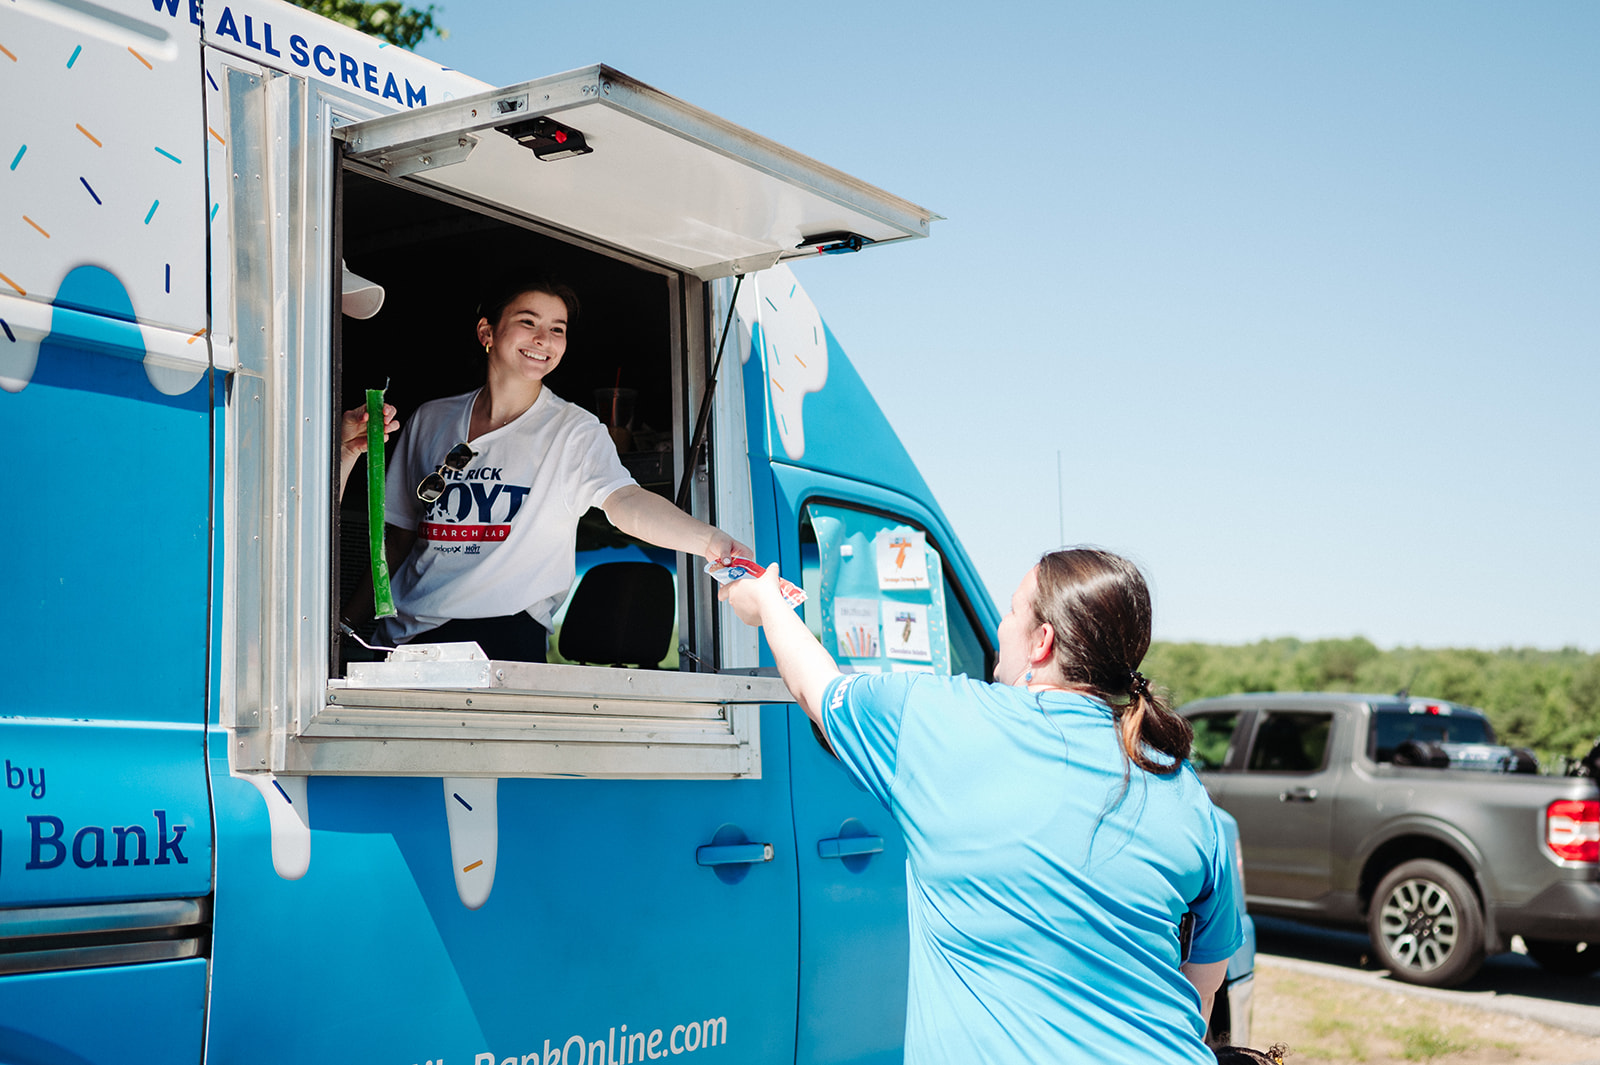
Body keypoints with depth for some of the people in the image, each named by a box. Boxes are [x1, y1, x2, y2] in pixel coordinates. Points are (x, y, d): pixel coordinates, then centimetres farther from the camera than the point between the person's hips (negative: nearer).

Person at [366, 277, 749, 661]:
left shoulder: (574, 430, 1)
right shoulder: (430, 420, 13)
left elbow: (625, 501, -17)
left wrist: (708, 539, -35)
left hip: (501, 632, -3)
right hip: (403, 636, 4)